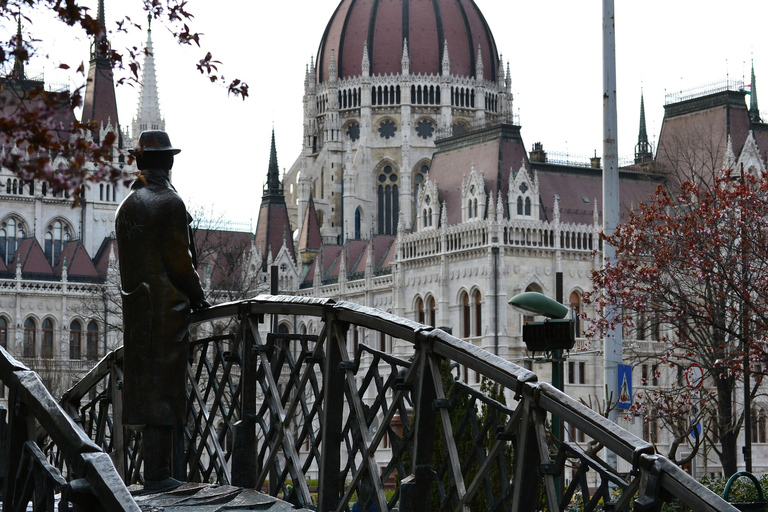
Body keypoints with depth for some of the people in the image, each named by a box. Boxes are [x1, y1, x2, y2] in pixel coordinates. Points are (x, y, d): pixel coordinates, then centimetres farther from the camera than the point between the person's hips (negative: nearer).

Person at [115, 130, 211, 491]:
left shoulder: (126, 206, 11)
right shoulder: (170, 203, -11)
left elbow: (126, 260, 14)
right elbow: (179, 259, -13)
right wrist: (197, 296, 1)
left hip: (135, 306, 7)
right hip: (167, 307, -7)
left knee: (144, 384, 11)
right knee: (162, 389, -5)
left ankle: (153, 471, 16)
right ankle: (156, 475, -4)